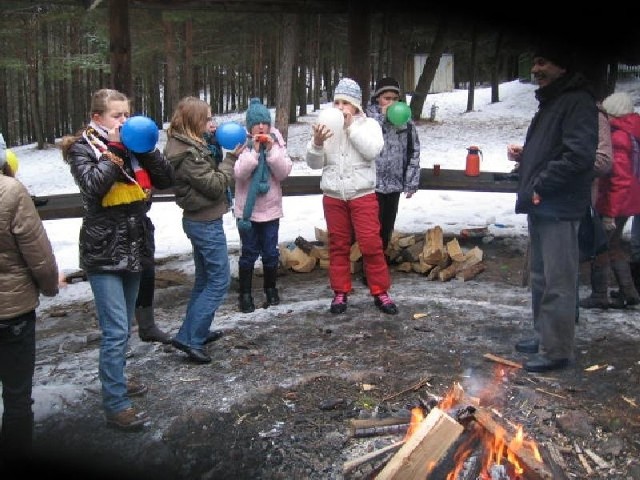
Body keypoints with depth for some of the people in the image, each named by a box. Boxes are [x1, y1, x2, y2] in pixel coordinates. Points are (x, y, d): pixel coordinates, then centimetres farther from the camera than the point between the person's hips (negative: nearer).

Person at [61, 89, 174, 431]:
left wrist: (145, 148, -8)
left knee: (124, 326, 17)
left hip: (134, 247, 6)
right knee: (116, 330, -9)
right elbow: (93, 185, -22)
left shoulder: (132, 145, 10)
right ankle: (115, 405, -2)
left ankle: (115, 380, 34)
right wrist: (114, 151, -17)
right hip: (103, 252, -6)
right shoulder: (82, 147, -4)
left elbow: (165, 180, 3)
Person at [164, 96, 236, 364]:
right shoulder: (187, 154, -21)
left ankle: (197, 331, 27)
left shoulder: (188, 146, 9)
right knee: (219, 281, -4)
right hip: (206, 223, -10)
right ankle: (189, 338, -3)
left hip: (199, 221, 10)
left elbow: (208, 174, 10)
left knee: (205, 279, 18)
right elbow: (216, 185, -19)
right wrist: (231, 158, -11)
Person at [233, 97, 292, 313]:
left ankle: (270, 289, 29)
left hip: (271, 208, 2)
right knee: (249, 253, 5)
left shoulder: (276, 142, 0)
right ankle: (245, 294, 17)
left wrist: (271, 150, -17)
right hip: (247, 209, -2)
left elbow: (284, 172, -7)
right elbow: (239, 173, -17)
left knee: (270, 252, 11)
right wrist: (254, 150, -22)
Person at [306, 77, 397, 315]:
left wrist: (351, 126, -15)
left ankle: (380, 292, 7)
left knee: (371, 244, -4)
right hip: (333, 196, 3)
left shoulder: (369, 124, 2)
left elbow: (372, 151, -16)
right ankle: (340, 292, 18)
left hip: (362, 194, -2)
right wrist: (317, 143, -17)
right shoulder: (327, 126, 7)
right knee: (338, 245, 8)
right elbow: (315, 163, 3)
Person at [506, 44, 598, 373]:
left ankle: (557, 350, 3)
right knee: (540, 276, 17)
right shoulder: (549, 102, 19)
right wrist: (524, 155, 9)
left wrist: (543, 185, -18)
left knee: (558, 281, -4)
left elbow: (579, 154, -22)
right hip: (541, 206, 10)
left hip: (559, 208, -10)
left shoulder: (578, 101, -12)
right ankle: (544, 336, 30)